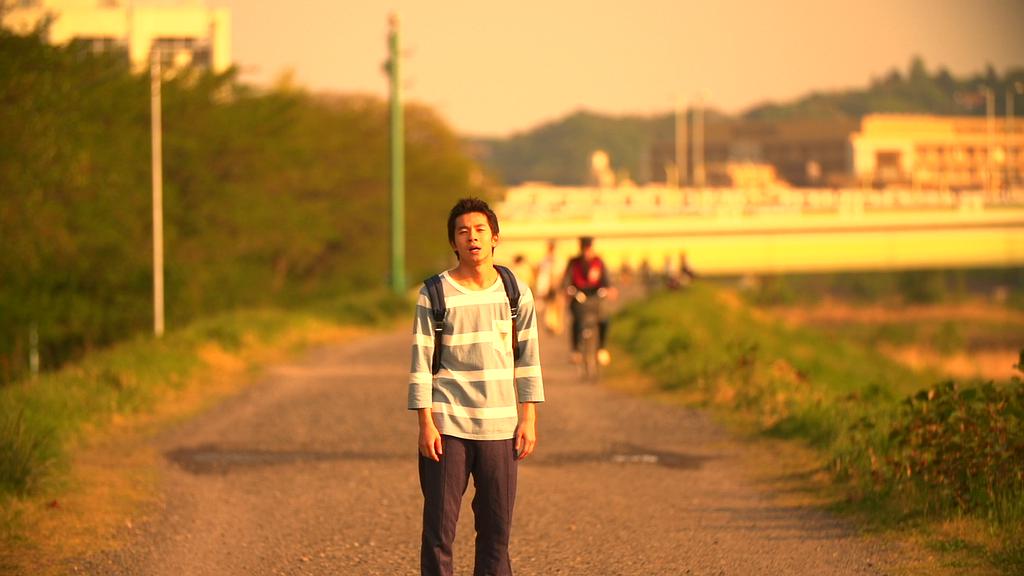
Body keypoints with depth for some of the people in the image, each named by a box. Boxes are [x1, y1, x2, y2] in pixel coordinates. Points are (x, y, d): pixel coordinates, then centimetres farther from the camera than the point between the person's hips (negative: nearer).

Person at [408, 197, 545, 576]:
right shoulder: (435, 295, -2)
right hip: (448, 426, -2)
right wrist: (425, 423, -7)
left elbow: (528, 360, 9)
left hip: (499, 427, 2)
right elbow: (421, 362, -2)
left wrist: (528, 419, 4)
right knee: (439, 525, -3)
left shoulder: (517, 294, 5)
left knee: (496, 528, 4)